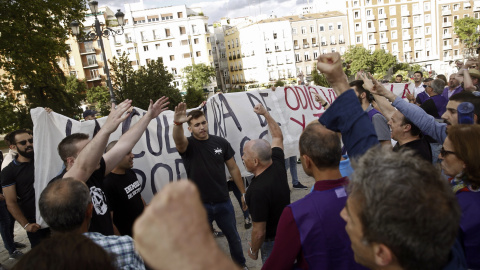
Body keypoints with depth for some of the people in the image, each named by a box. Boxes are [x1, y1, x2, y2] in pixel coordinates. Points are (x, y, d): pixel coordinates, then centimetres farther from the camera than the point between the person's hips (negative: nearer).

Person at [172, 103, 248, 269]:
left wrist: (243, 193, 6)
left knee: (233, 237, 21)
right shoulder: (188, 145, -10)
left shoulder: (221, 142, -3)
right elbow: (178, 140, -35)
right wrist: (177, 123, -57)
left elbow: (233, 169, 4)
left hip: (223, 202, 3)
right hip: (199, 205, -2)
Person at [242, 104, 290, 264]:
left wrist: (253, 251, -7)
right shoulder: (278, 166, -14)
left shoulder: (258, 190, -35)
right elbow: (278, 137, 6)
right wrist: (265, 113, 11)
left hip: (272, 240, -7)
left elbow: (259, 231, -26)